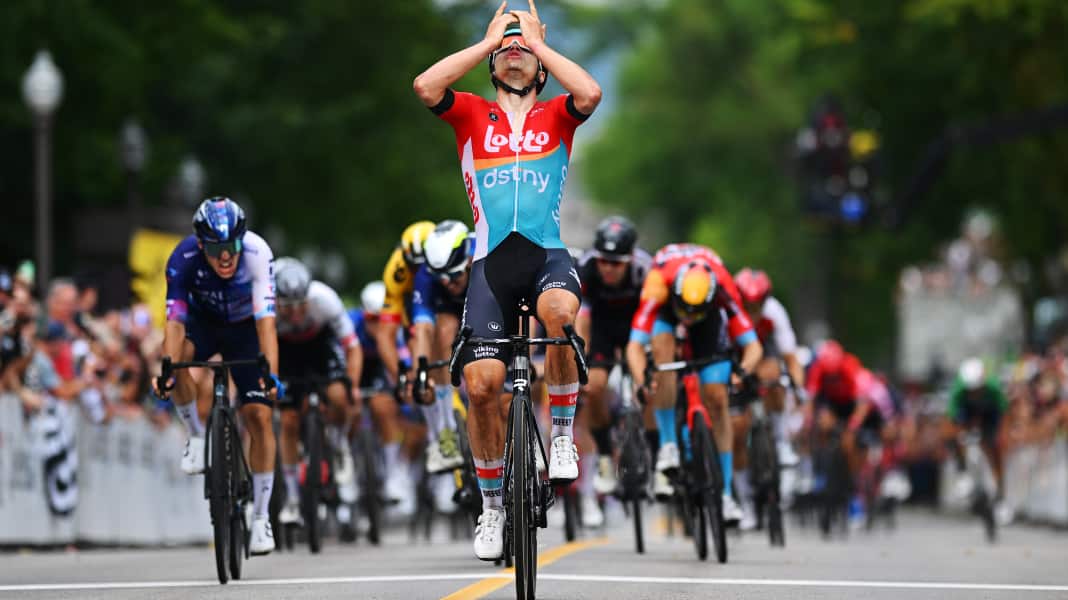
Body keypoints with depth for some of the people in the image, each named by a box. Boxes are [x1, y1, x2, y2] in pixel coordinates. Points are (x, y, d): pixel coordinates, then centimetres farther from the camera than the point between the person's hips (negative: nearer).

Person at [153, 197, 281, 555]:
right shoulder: (184, 259, -31)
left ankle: (260, 518, 0)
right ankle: (196, 436, -11)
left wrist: (271, 374, -52)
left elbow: (266, 320, -40)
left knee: (259, 416, -12)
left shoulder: (257, 253, -34)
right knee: (177, 354, -35)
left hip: (244, 328, 0)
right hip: (203, 321, 1)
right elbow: (175, 321, -37)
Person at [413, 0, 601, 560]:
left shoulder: (556, 115, 11)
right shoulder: (472, 115, 11)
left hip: (548, 253, -1)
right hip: (492, 260, 1)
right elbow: (424, 87, -9)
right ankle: (492, 504, 8)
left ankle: (562, 434, -15)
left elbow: (590, 93, -12)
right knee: (481, 381, -12)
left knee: (559, 311, -36)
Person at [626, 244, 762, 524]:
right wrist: (642, 383, -62)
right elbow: (634, 346, -45)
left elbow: (753, 346, -35)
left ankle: (725, 493, -2)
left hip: (709, 310, 1)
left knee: (716, 398, -8)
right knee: (663, 347, -35)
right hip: (665, 307, -1)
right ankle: (668, 446, -25)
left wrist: (743, 370, -55)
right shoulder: (657, 292, -41)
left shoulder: (724, 293, -37)